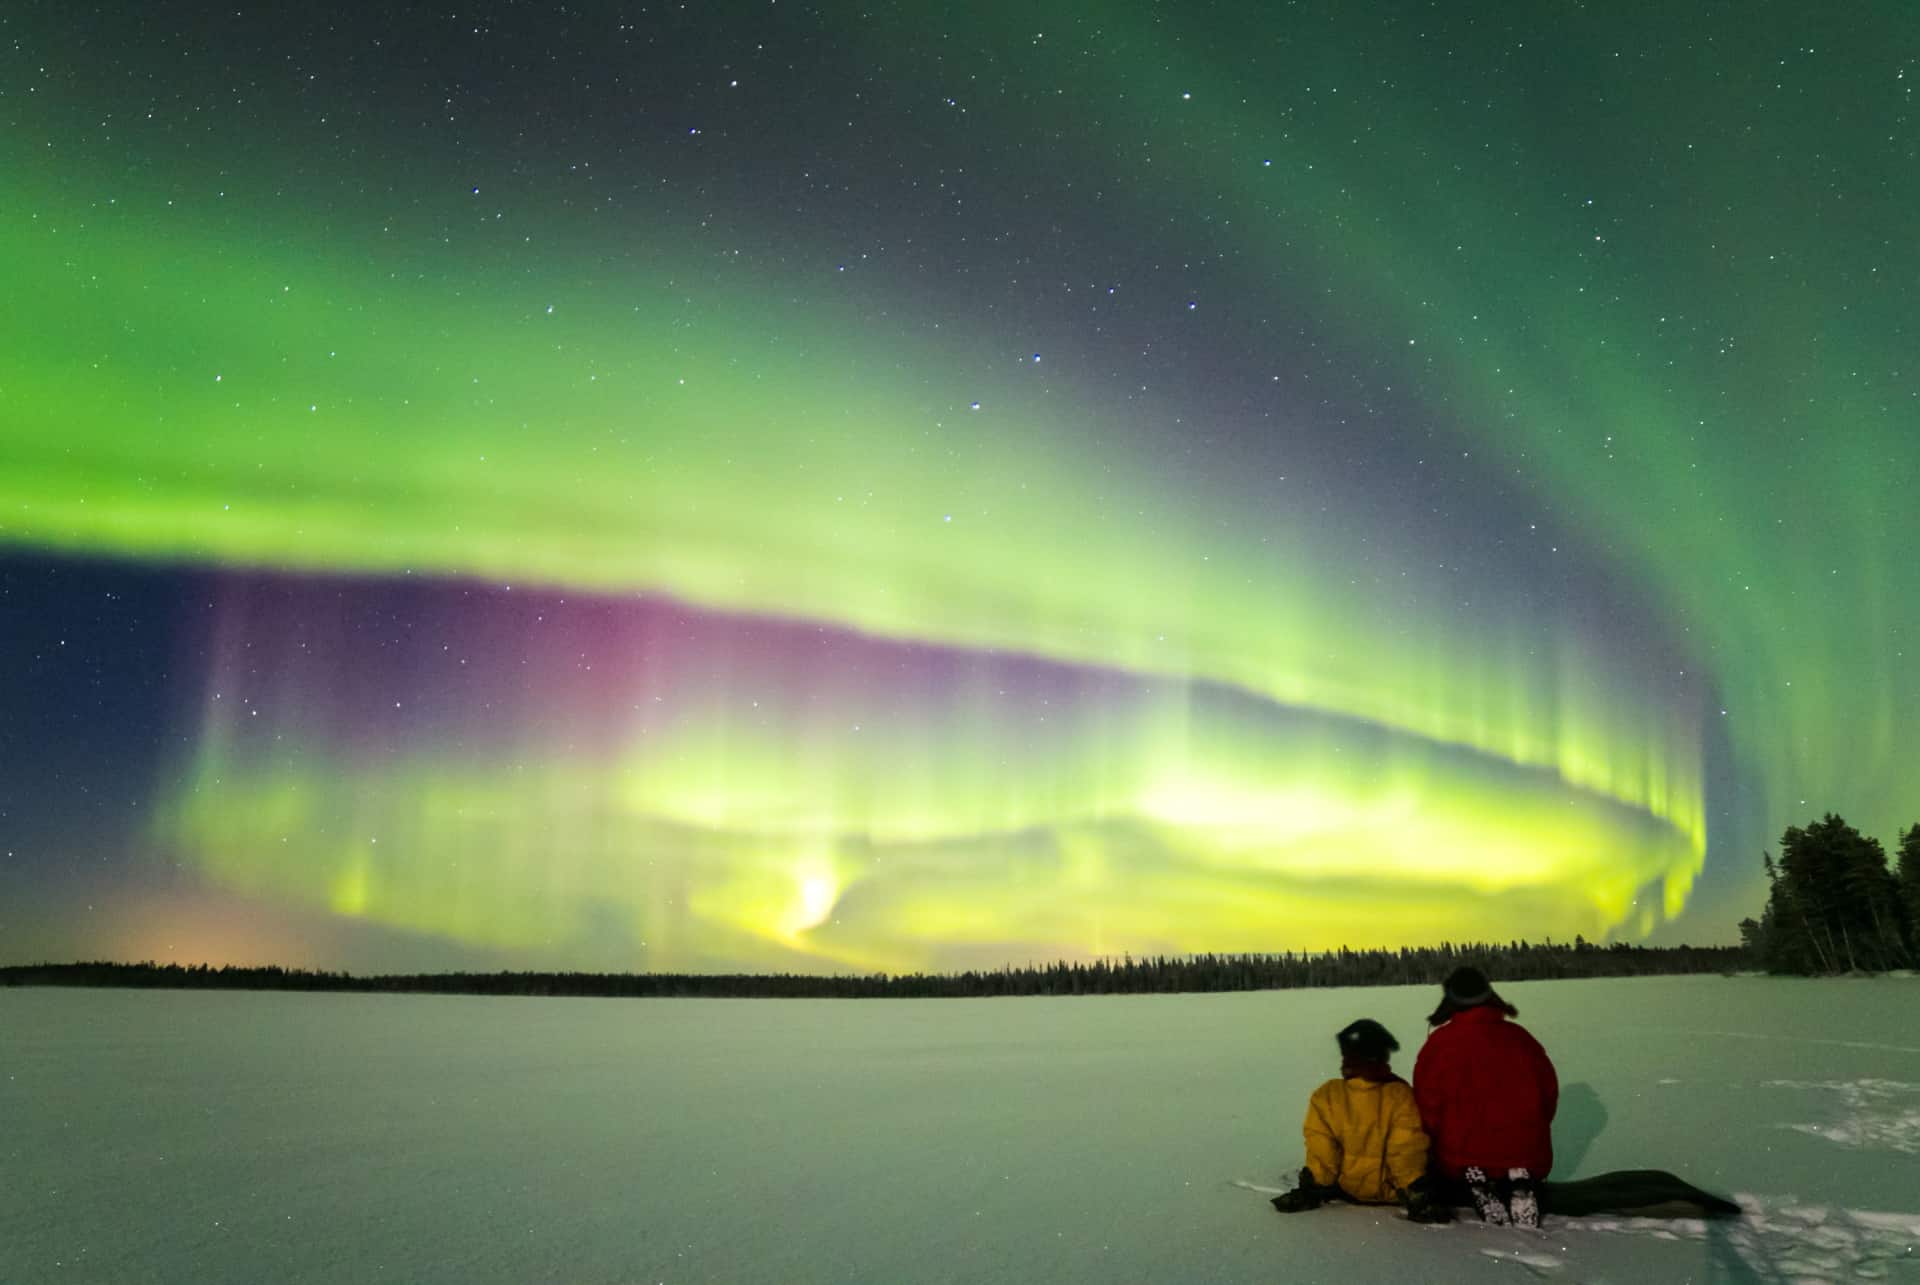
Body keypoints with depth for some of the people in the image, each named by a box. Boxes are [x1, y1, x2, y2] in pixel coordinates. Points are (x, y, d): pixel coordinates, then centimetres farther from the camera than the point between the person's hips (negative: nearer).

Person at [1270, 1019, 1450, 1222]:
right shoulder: (1400, 1095, -15)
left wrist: (1312, 1190, 2)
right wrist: (1415, 1191, -5)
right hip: (1389, 1191, -3)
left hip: (1345, 1188, 3)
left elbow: (1320, 1150, -8)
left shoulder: (1326, 1096, -12)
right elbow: (1407, 1150, -14)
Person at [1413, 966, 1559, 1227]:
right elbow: (1549, 1091, 13)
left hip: (1462, 1156, -2)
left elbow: (1426, 1102, -4)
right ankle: (1519, 1184, -6)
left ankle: (1477, 1186, -12)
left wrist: (1442, 1143, 12)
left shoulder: (1439, 1043, -5)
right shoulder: (1520, 1037, 5)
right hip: (1525, 1150, 2)